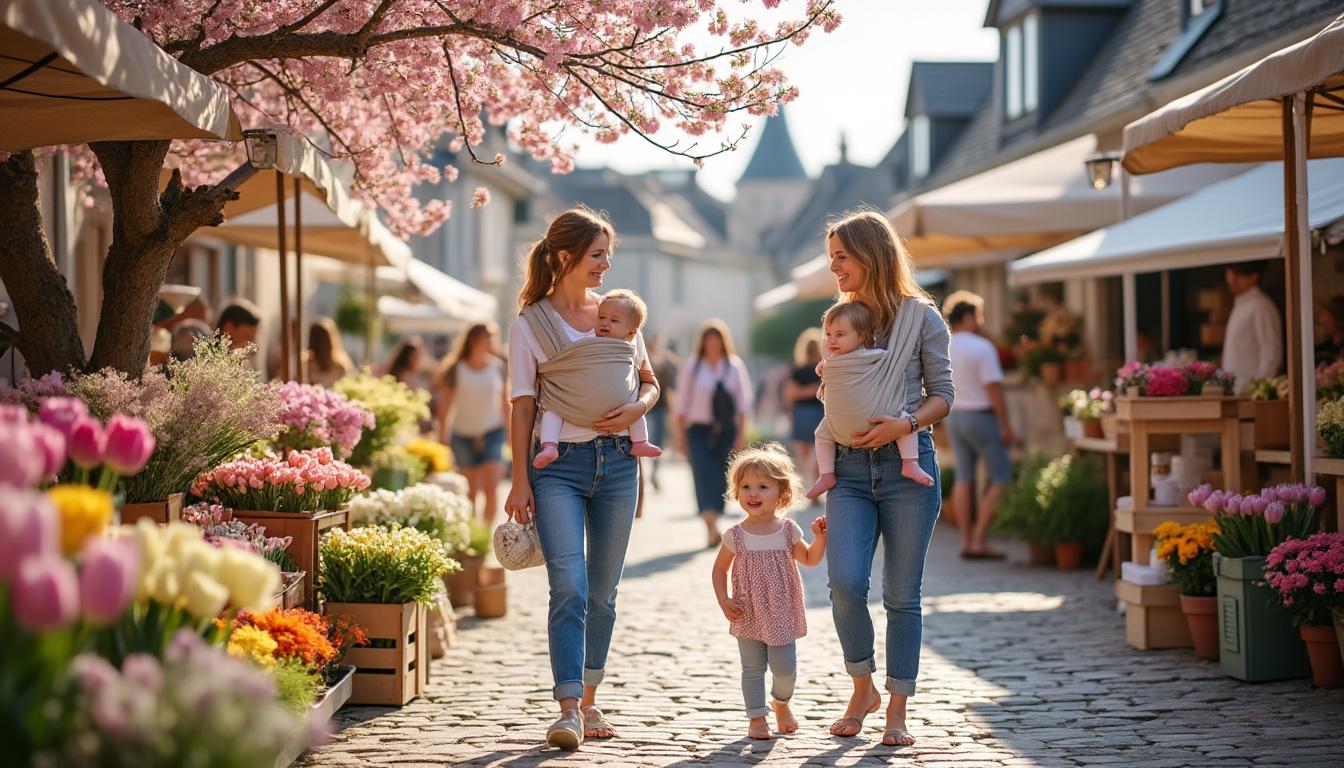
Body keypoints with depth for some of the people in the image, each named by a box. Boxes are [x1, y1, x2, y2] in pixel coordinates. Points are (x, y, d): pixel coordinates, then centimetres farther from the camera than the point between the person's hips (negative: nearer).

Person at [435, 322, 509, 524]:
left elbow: (505, 402, 11)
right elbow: (445, 404, 2)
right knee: (470, 491, 5)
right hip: (463, 434, -1)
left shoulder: (498, 367, 4)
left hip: (492, 433, 1)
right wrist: (443, 434, 2)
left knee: (491, 488, -12)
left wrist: (510, 432, 11)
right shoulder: (457, 370, -3)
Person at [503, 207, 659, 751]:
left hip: (615, 461, 4)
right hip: (558, 464, -4)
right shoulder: (530, 325, -1)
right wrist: (520, 481, -7)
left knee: (603, 591, 9)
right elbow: (522, 407, -2)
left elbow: (650, 382, 16)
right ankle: (567, 711, -16)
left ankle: (589, 701, 20)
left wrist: (636, 409, -7)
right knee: (569, 587, -15)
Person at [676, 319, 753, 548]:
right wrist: (680, 434, 3)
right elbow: (683, 402, 7)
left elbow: (743, 400, 6)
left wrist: (741, 433, -1)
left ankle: (713, 524, 15)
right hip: (699, 429, -2)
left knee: (720, 477, 1)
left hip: (726, 430, 2)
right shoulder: (692, 366, 4)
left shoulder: (735, 366, 6)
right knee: (703, 474, -17)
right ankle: (711, 527, -30)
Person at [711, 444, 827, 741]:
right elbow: (720, 568, 5)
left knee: (785, 668, -2)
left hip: (782, 614, 0)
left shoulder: (788, 530, -4)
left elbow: (809, 559, 10)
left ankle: (781, 702, 27)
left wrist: (820, 537, -7)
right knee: (752, 669, 4)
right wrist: (723, 600, -7)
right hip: (748, 615, 0)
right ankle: (757, 717, 17)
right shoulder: (736, 535, -6)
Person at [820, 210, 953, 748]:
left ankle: (897, 710, 10)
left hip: (908, 465, -3)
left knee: (902, 595, 1)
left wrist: (906, 424, -17)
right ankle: (862, 689, 9)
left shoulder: (920, 316, 2)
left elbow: (942, 394, 2)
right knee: (845, 583, -13)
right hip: (850, 467, 3)